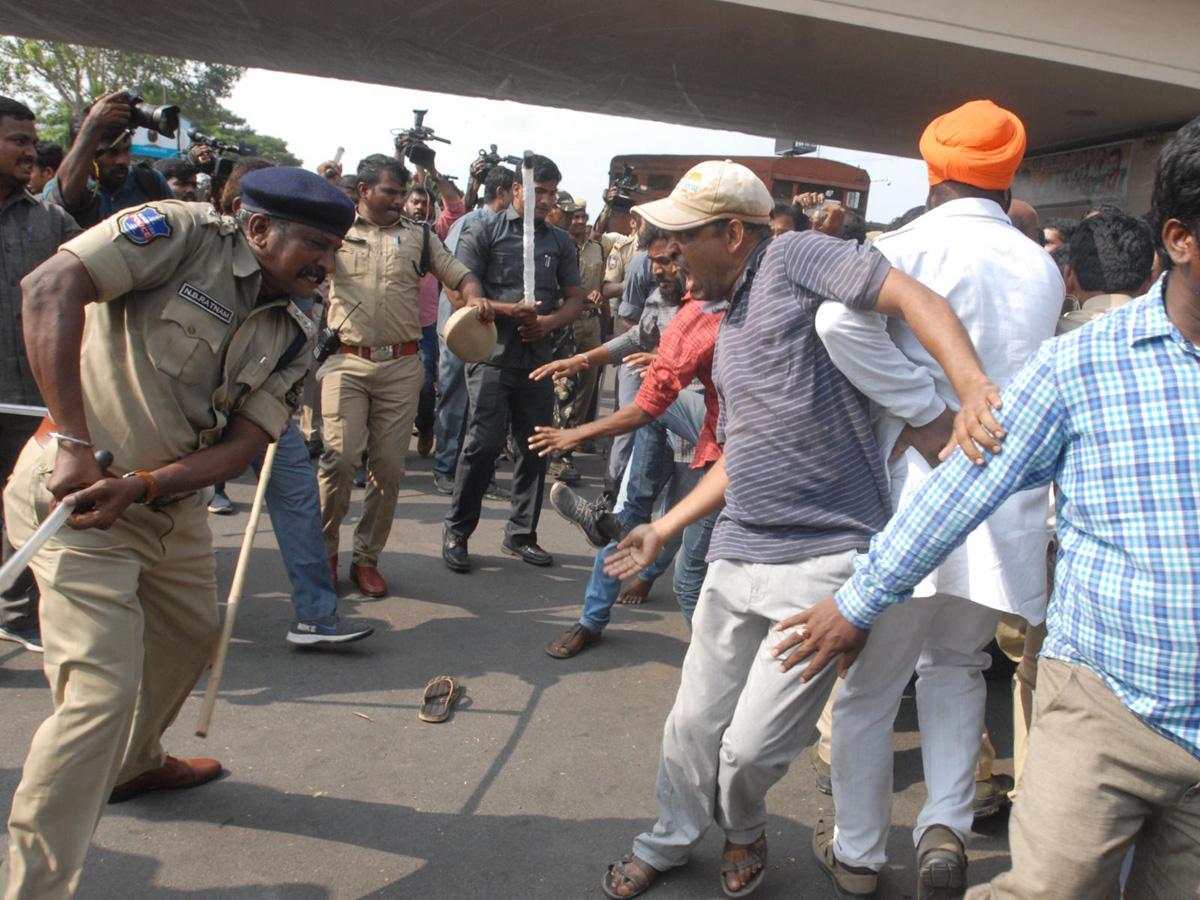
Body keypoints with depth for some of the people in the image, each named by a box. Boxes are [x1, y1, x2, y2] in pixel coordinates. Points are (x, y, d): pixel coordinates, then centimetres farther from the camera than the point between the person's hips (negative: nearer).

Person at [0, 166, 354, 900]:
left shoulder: (293, 338, 3)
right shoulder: (186, 234, -14)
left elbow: (243, 444, -5)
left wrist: (137, 486, -20)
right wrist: (73, 442, -28)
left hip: (172, 503, 8)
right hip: (74, 484, -8)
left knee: (192, 636, 24)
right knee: (101, 688, -12)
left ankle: (134, 763, 52)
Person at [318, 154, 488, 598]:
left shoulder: (418, 235, 14)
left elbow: (460, 274, 11)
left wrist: (475, 297, -10)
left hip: (402, 365, 2)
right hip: (346, 361, -2)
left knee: (389, 467, 2)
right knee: (340, 457, -13)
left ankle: (367, 557, 17)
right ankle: (323, 550, 9)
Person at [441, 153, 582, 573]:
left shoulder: (560, 242, 14)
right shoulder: (484, 231, 1)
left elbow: (574, 298, 14)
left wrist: (550, 321, -7)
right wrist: (511, 310, -18)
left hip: (538, 356, 5)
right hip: (493, 353, -4)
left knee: (535, 447, 7)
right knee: (483, 444, -10)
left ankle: (521, 534, 20)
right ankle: (456, 532, 6)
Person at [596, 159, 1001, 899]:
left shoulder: (795, 258, -5)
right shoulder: (729, 329, 19)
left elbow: (913, 298, -18)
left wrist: (973, 385, -35)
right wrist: (666, 529, 23)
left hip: (824, 560, -7)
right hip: (737, 555, 8)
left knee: (753, 746, 2)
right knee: (695, 725, 15)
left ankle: (745, 831, 36)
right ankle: (670, 840, 41)